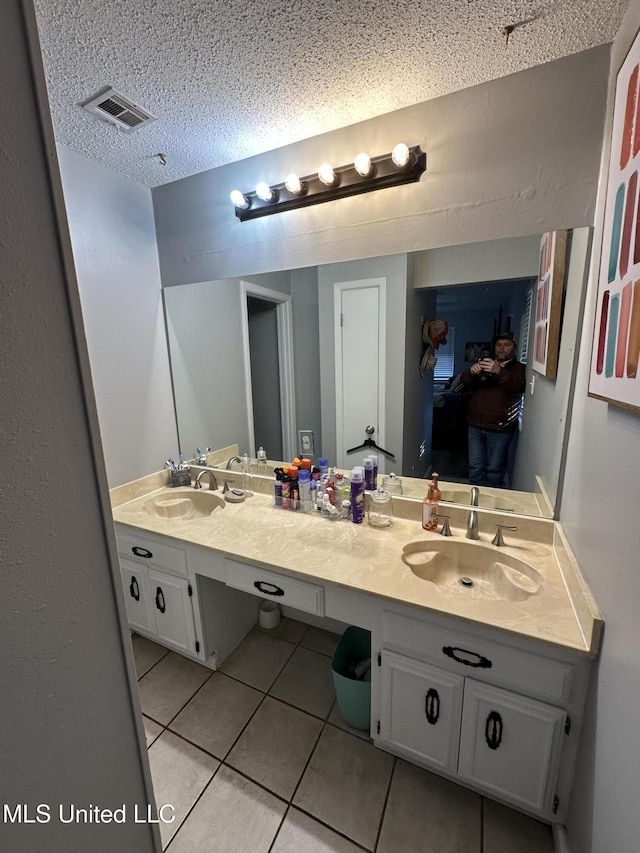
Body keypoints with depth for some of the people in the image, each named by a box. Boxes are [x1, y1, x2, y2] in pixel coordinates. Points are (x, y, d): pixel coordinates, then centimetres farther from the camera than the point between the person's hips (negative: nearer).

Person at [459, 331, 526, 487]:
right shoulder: (484, 364, 14)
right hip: (475, 426, 3)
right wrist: (471, 372, -23)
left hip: (500, 429, -3)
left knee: (494, 470, 5)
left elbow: (519, 387, -19)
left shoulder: (519, 368, 2)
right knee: (475, 467, 10)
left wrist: (499, 372, -34)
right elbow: (464, 382, 0)